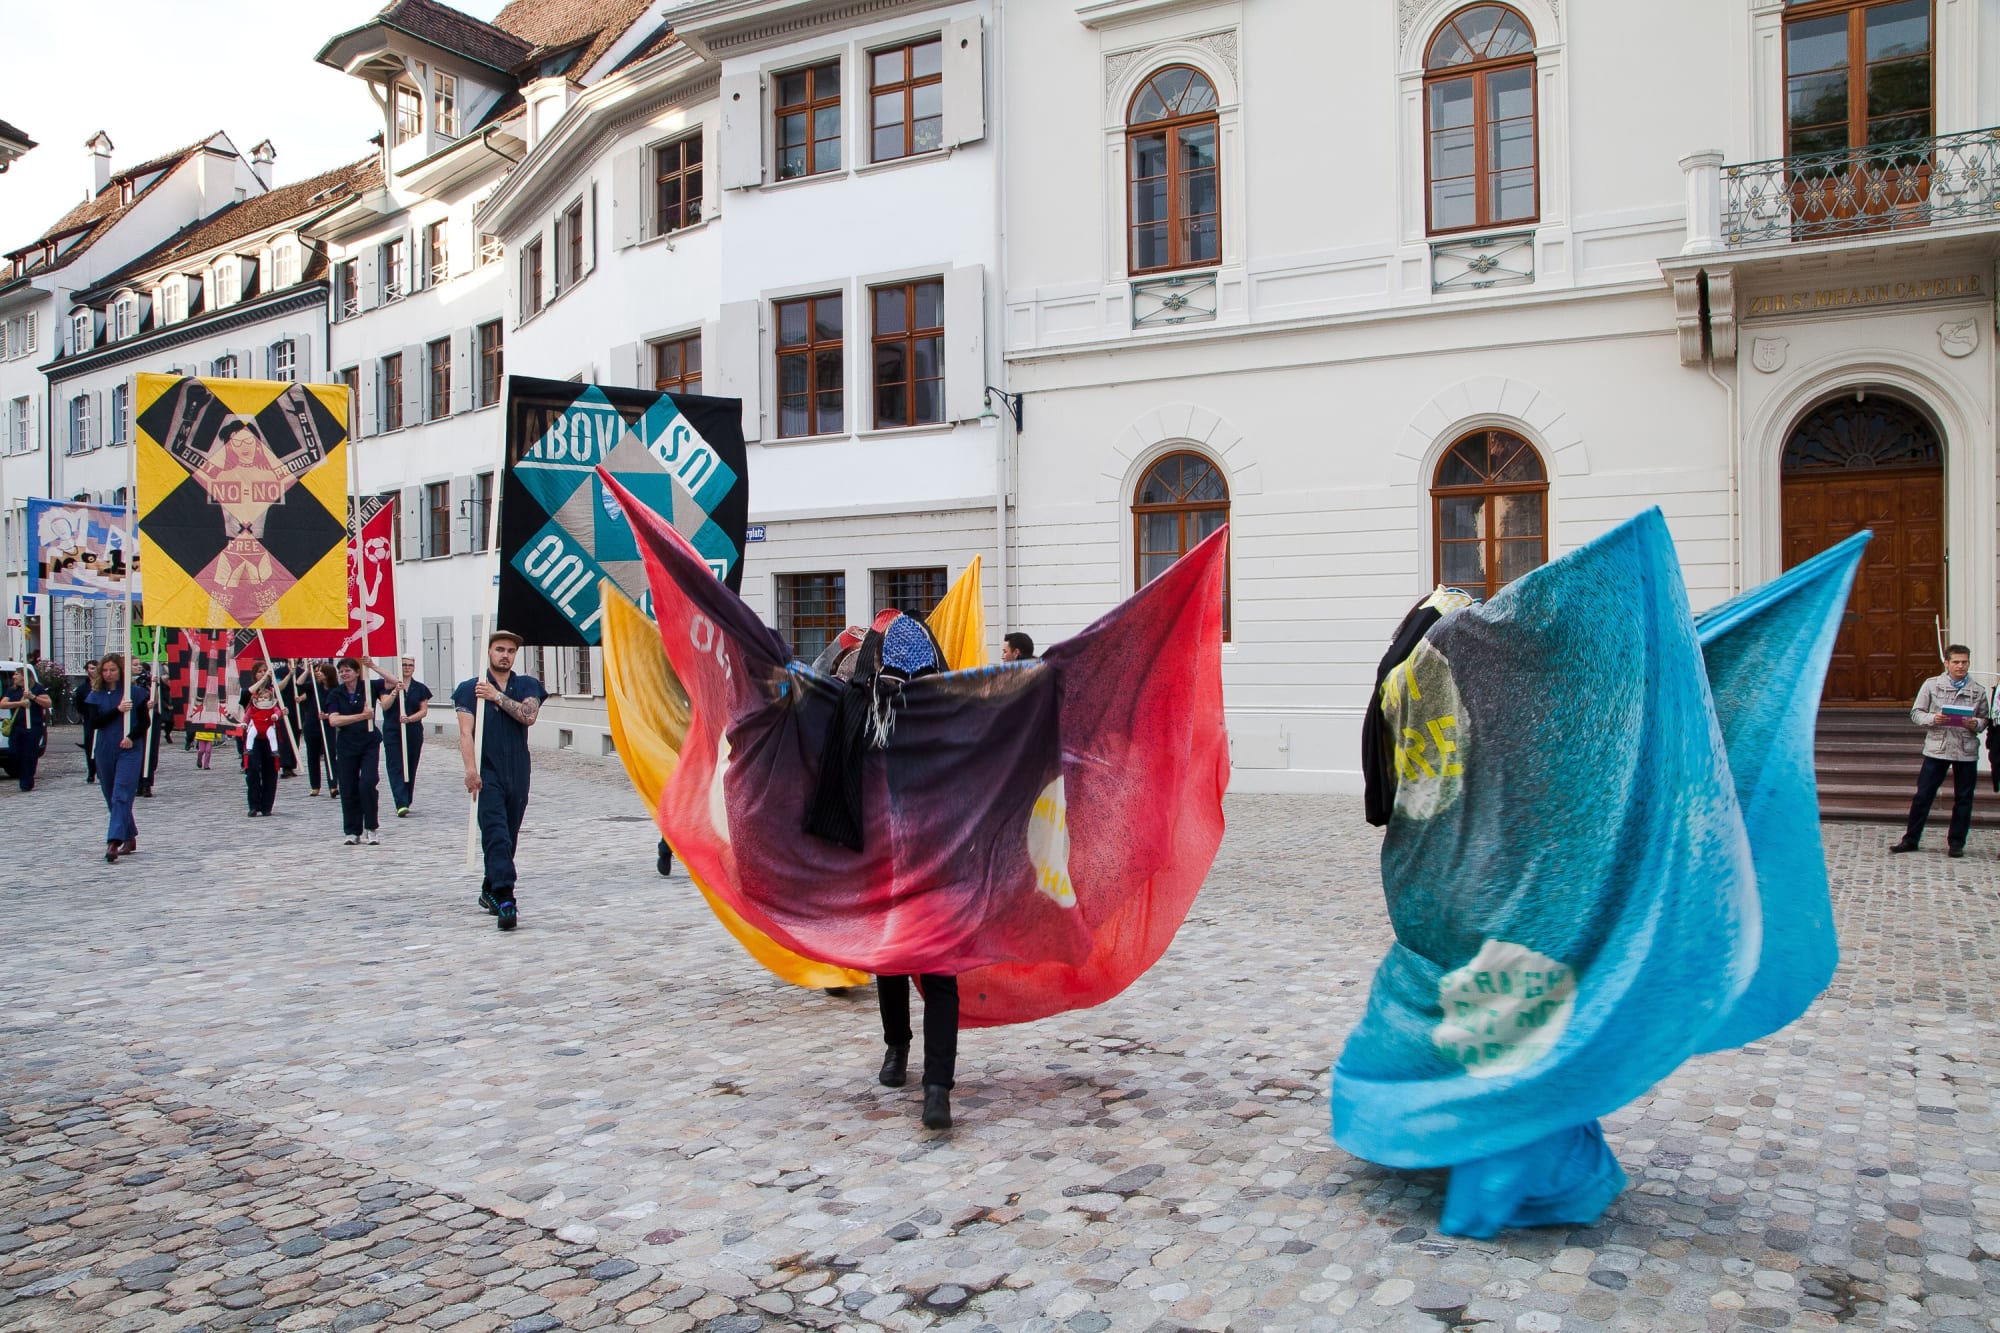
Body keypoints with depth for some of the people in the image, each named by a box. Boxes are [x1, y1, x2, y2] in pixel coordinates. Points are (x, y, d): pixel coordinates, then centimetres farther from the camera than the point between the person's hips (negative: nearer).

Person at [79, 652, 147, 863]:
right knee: (112, 798, 11)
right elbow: (95, 722, -5)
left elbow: (145, 721, 1)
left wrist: (132, 737, -15)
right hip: (105, 751, 4)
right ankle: (129, 838, 25)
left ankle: (114, 842, -22)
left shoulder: (134, 692, 0)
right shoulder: (96, 695, 7)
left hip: (129, 750, -4)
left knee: (121, 796, -14)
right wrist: (117, 710, -16)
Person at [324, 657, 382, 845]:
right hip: (346, 746, 2)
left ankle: (370, 830, -2)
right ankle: (352, 832, 15)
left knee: (367, 784, -14)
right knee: (348, 790, 4)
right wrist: (361, 716, -21)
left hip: (369, 745, -2)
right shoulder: (335, 694, 2)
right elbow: (333, 720, -11)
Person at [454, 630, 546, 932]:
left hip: (518, 773, 3)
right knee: (496, 835, -15)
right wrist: (470, 768, -18)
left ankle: (490, 890, 27)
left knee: (509, 836, 10)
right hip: (487, 773, -3)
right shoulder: (471, 689, 5)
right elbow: (466, 731, -6)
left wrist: (497, 696, -8)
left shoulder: (527, 686, 11)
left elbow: (529, 715, -9)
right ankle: (504, 898, -23)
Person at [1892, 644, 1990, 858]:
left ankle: (1956, 842, 18)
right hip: (1936, 749, -1)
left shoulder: (1978, 691, 6)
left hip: (1966, 751, 1)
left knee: (1963, 799, 7)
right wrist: (1932, 718, -17)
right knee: (1923, 795, 1)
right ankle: (1911, 839, 10)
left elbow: (1986, 719, 9)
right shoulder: (1931, 685, 2)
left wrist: (1976, 724, -13)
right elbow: (1916, 713, 2)